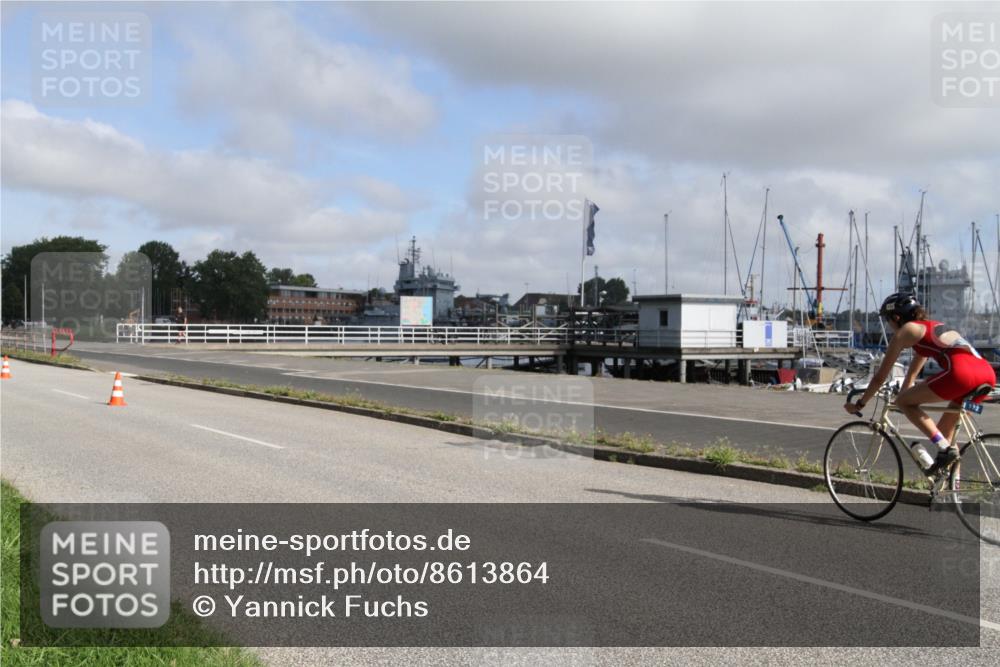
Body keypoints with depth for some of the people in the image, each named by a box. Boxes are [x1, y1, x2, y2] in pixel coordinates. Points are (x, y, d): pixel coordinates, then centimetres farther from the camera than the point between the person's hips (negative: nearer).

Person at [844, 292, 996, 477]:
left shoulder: (904, 331, 11)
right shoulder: (931, 327, 33)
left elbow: (881, 376, 13)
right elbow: (913, 372, 46)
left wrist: (859, 405, 23)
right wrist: (904, 396, 56)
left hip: (961, 372, -8)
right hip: (988, 373, 8)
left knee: (903, 402, 5)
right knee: (943, 431, 20)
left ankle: (945, 448, -6)